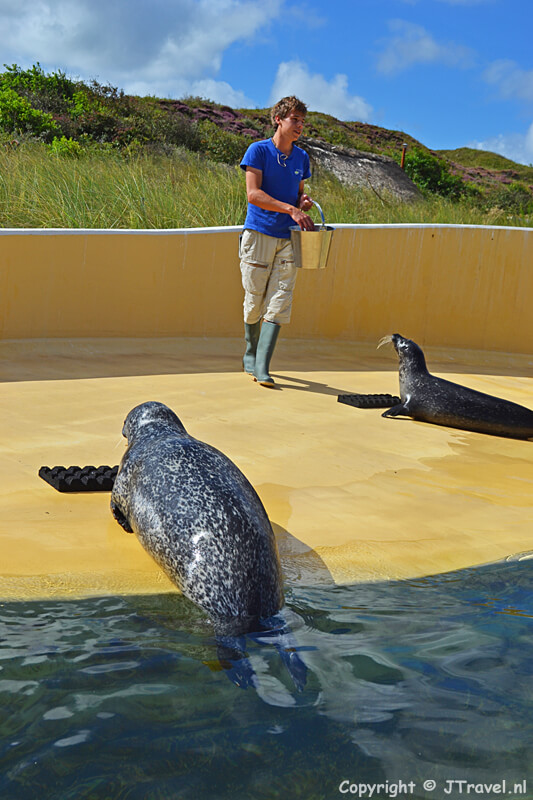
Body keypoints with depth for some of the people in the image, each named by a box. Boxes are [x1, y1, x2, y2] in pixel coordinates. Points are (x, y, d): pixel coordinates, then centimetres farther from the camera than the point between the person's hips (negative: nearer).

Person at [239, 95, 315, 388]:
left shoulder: (301, 157, 13)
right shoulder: (258, 150, -2)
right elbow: (253, 194, -13)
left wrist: (303, 202, -1)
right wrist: (291, 209, -21)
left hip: (288, 238, 4)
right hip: (258, 233, -4)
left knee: (279, 303, -7)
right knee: (254, 301, 3)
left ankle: (261, 367, -7)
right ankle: (250, 355, 25)